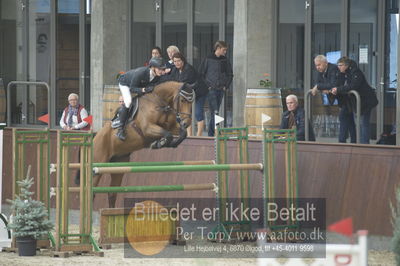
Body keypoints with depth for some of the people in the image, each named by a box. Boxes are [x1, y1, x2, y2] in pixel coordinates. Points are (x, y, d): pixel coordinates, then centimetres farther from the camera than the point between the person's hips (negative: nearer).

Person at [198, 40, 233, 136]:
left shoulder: (225, 61, 9)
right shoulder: (208, 59, -3)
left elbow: (230, 74, 18)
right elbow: (201, 74, -1)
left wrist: (226, 86, 5)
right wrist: (206, 85, -7)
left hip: (221, 89, 5)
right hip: (211, 89, -5)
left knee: (216, 111, 7)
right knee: (214, 111, -14)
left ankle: (211, 132, 13)